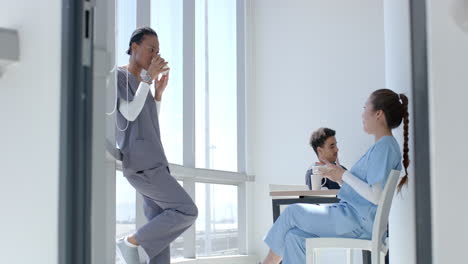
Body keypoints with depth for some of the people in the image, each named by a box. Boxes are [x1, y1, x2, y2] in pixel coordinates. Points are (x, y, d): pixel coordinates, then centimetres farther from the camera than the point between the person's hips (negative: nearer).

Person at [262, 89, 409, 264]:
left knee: (293, 212, -2)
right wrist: (340, 178, 11)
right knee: (295, 236, -1)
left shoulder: (384, 146, -14)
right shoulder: (382, 146, 19)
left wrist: (344, 175, -12)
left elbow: (376, 196, -22)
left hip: (360, 223, -10)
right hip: (357, 218, 10)